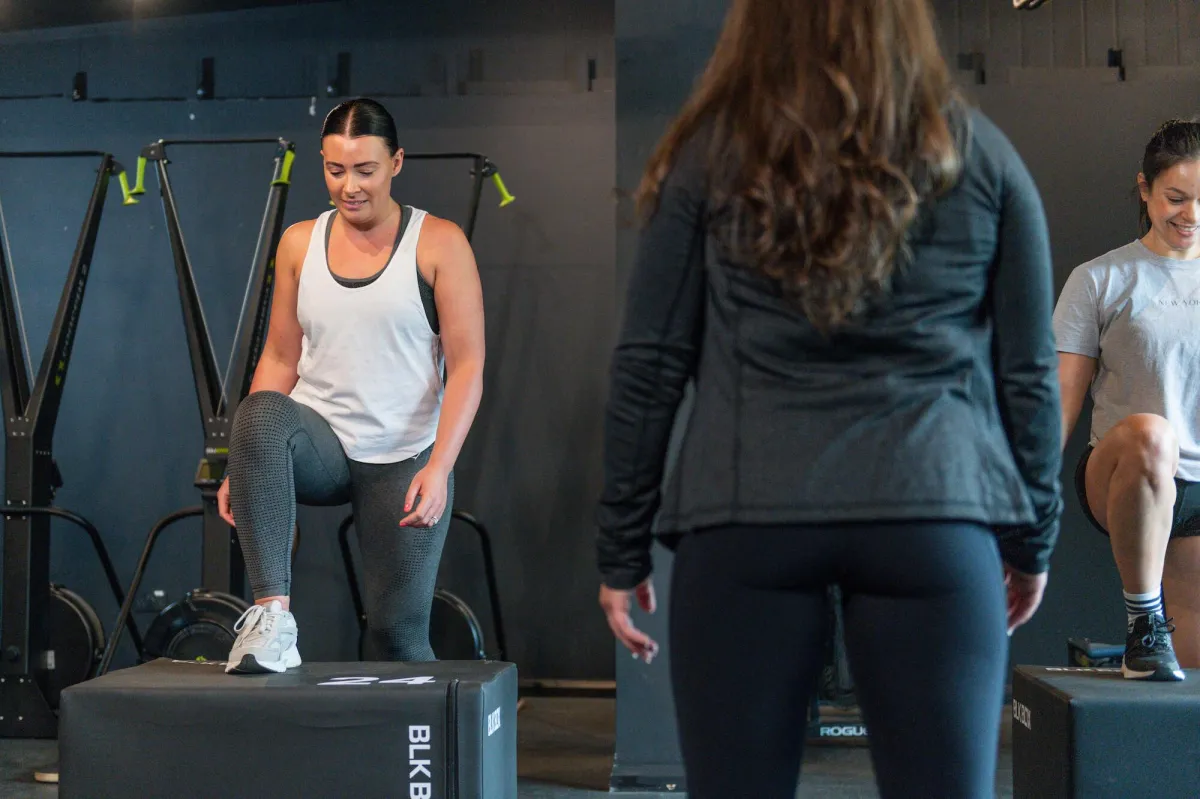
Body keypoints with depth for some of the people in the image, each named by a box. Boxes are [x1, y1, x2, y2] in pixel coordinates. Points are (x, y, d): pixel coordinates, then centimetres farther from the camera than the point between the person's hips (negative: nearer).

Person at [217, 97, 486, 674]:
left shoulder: (439, 244, -3)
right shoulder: (300, 243, 8)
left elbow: (467, 367, -8)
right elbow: (280, 359, 9)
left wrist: (438, 468, -20)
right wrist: (246, 468, -1)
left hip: (403, 462, -2)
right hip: (320, 449, 2)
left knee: (399, 631, -2)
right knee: (260, 412, -33)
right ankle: (271, 617, -37)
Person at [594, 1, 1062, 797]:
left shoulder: (712, 152, 7)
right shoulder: (979, 153, 10)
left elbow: (648, 364, 5)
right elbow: (1029, 370, 11)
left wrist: (624, 549, 11)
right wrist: (1032, 538, 20)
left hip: (746, 518, 0)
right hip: (934, 515, 1)